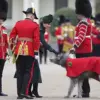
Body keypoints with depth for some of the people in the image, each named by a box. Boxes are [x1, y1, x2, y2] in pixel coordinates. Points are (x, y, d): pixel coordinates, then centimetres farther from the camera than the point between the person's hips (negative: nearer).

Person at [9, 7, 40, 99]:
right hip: (29, 51, -4)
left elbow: (12, 36, 9)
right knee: (28, 72, 1)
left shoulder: (18, 24, 8)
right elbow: (36, 39, -10)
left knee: (19, 72, 9)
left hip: (19, 50, 4)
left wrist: (13, 48, 17)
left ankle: (19, 93, 8)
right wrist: (36, 50, -4)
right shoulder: (35, 25, -4)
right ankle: (24, 92, -10)